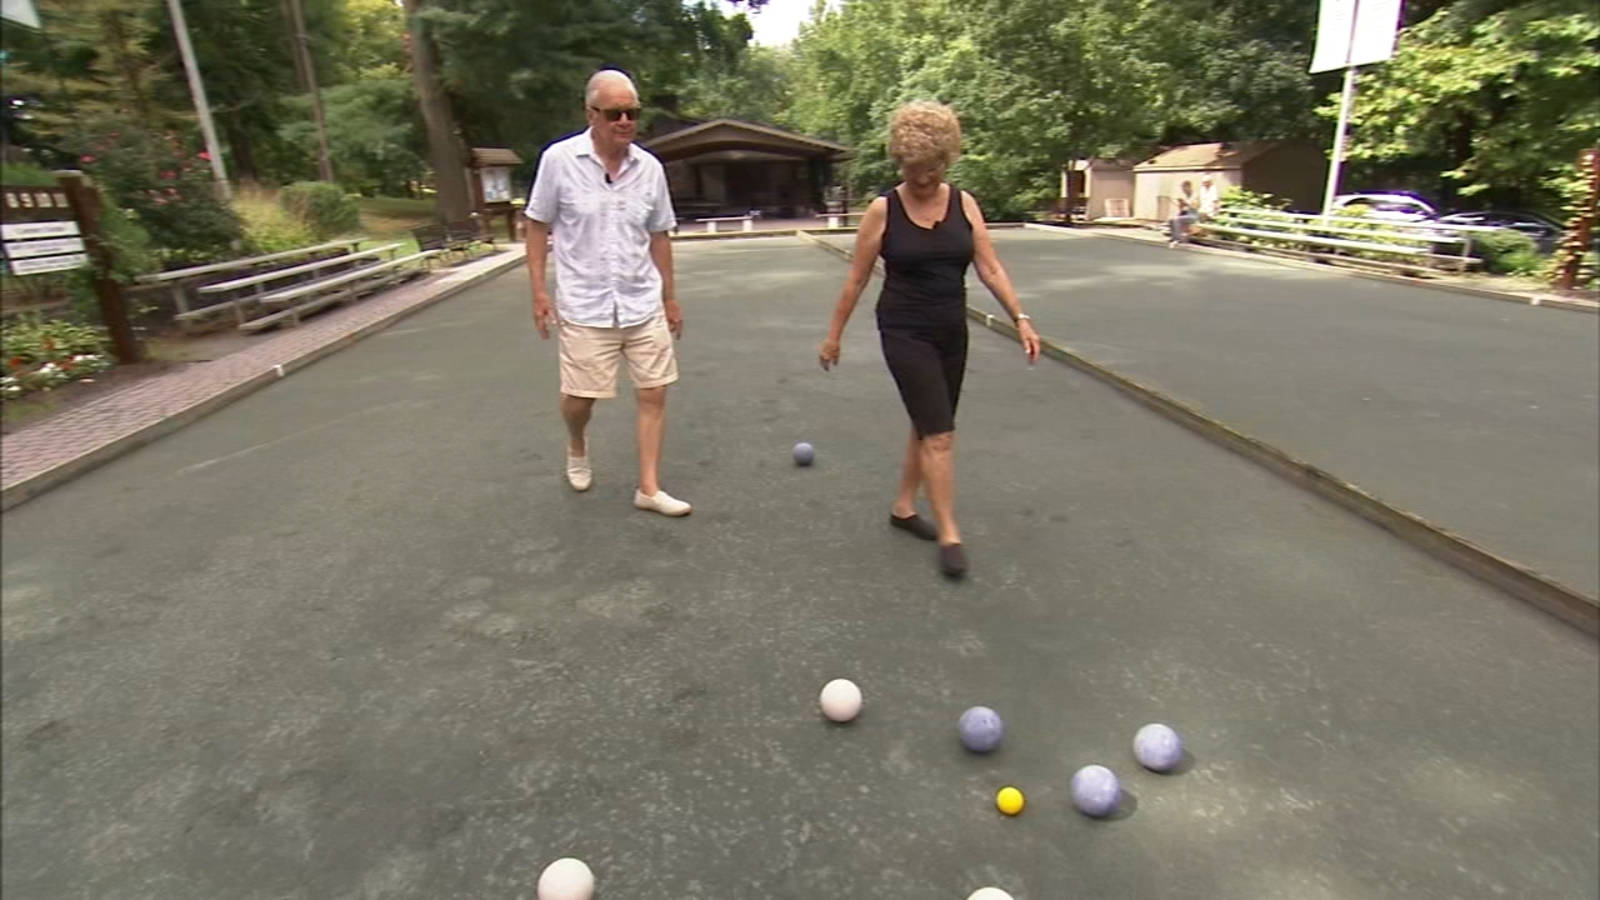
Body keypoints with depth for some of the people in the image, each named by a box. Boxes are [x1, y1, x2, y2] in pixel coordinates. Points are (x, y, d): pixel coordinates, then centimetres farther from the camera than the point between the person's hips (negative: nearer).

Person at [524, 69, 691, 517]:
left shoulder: (650, 167, 2)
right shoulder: (558, 159, -6)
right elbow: (538, 226, 1)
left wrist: (669, 297, 13)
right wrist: (539, 290, -4)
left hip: (644, 305, 3)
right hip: (583, 307, -2)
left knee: (654, 393, 0)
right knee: (579, 396, 3)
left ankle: (648, 488, 12)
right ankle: (577, 447, 39)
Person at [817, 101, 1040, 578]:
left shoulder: (964, 203, 2)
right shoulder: (883, 210, -7)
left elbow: (990, 268, 0)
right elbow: (856, 280, -1)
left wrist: (1020, 318, -11)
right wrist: (834, 336, 2)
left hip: (952, 333, 5)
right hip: (905, 333, -5)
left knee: (928, 427, 14)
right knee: (939, 433, -8)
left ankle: (903, 507, 32)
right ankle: (949, 534, 2)